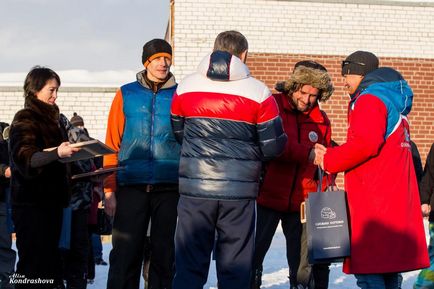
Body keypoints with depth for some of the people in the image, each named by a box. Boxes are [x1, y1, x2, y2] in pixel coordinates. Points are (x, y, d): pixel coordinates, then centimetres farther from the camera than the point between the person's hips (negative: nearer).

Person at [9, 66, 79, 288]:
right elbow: (24, 159, -22)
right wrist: (57, 153, -35)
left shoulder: (50, 119, 19)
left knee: (50, 262, 8)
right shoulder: (25, 120, -6)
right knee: (33, 263, -10)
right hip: (32, 204, -8)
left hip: (51, 200, 8)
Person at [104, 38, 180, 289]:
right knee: (125, 253, 0)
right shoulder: (126, 95, 6)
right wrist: (110, 190, -1)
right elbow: (112, 144, 5)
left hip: (170, 188, 0)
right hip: (131, 186, 0)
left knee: (164, 254, 8)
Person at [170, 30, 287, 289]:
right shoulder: (258, 92, -4)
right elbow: (274, 147, -3)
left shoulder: (186, 87, 3)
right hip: (240, 191, -1)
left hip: (194, 188, 2)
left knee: (189, 267, 7)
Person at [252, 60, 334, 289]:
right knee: (254, 253, 5)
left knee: (303, 260, 9)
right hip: (268, 195, -3)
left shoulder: (321, 120, 7)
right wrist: (307, 153, -27)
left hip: (302, 202, 3)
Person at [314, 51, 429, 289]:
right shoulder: (394, 104, 24)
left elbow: (364, 144, -21)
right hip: (396, 204, 10)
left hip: (374, 205, -10)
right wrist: (331, 154, 14)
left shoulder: (370, 100, -6)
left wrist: (328, 160, -8)